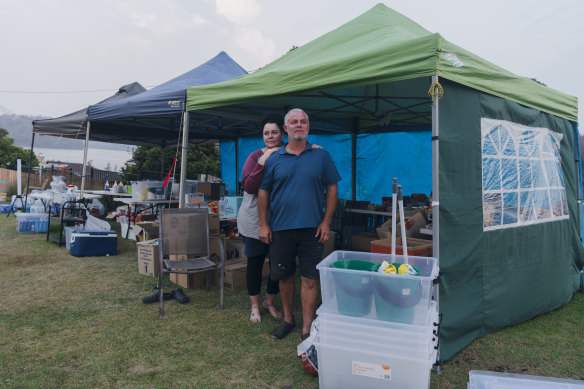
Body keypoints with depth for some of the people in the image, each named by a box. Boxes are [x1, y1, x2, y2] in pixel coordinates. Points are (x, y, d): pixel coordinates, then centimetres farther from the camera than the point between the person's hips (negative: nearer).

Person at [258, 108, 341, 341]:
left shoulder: (321, 156, 3)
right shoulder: (274, 159, 6)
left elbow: (332, 188, 4)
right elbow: (263, 191, 9)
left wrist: (326, 222, -3)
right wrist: (263, 224, 3)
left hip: (311, 228, -2)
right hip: (281, 228, 2)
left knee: (309, 279, 1)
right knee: (284, 276, 13)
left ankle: (307, 329, 13)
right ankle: (288, 319, 32)